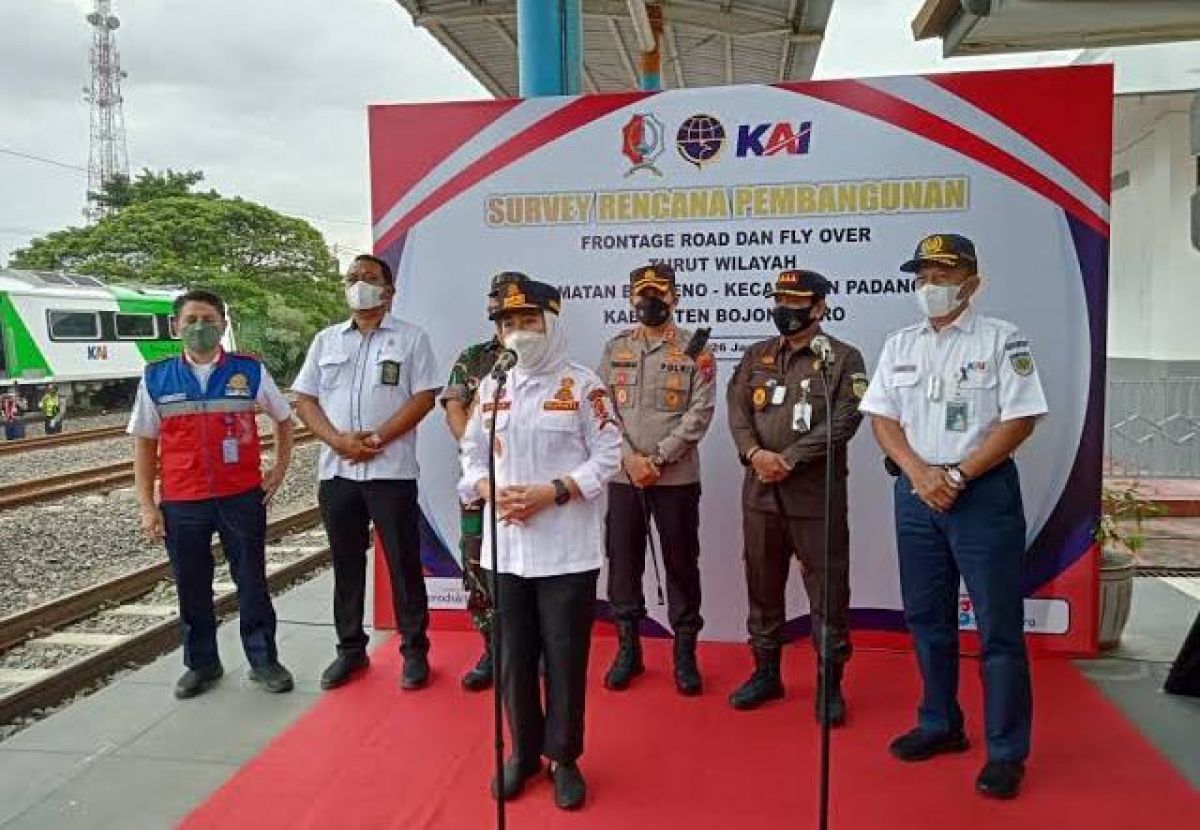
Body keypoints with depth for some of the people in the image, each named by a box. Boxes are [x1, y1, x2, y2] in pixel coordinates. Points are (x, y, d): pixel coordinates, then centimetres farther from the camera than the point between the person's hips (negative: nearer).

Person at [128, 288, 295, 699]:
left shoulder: (250, 371, 0)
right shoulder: (156, 377, 2)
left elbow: (284, 418, 14)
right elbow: (144, 443, 5)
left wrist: (280, 468, 7)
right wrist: (147, 506, 2)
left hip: (243, 497, -1)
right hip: (181, 503, 1)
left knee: (252, 581, 7)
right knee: (192, 587, 11)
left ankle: (263, 659, 21)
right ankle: (201, 663, 28)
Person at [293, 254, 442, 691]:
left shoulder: (411, 338, 1)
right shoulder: (326, 340, 12)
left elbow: (424, 397, -6)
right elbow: (304, 400, 8)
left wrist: (378, 438, -15)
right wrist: (338, 440, -9)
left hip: (391, 470, -4)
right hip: (336, 471, 4)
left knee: (403, 562, 2)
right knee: (346, 563, 12)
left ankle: (415, 650, 14)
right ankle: (350, 648, 25)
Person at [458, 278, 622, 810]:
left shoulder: (582, 386, -4)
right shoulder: (491, 387, 10)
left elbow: (607, 456, -6)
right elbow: (473, 453, 13)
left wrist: (552, 492, -17)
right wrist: (491, 492, -7)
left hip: (567, 549, -4)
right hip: (505, 546, 4)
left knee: (566, 657, 6)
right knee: (513, 656, 13)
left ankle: (564, 757, 26)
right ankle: (523, 751, 33)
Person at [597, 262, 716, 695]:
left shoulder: (695, 350, 1)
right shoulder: (615, 348, 9)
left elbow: (700, 413, -7)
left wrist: (657, 459, -14)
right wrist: (630, 458, -10)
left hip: (677, 477, -2)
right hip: (623, 476, 3)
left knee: (681, 564, 5)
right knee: (623, 562, 8)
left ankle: (685, 653, 19)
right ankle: (628, 649, 23)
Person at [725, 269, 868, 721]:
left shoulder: (844, 358, -1)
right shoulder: (756, 356, 12)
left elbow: (843, 421, -11)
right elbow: (737, 410, 5)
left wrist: (788, 459, -16)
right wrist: (754, 453, -13)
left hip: (817, 493, -4)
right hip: (760, 490, 5)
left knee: (827, 591, 2)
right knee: (762, 586, 14)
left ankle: (830, 683, 17)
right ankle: (766, 672, 29)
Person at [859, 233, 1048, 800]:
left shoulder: (1002, 339, -4)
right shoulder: (899, 345, 10)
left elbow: (1020, 420, -10)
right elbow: (882, 418, 7)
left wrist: (958, 476, -14)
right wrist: (919, 474, -9)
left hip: (984, 491, -5)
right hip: (916, 491, 5)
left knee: (998, 625, 0)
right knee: (927, 617, 13)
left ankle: (1006, 752, 11)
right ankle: (940, 725, 29)